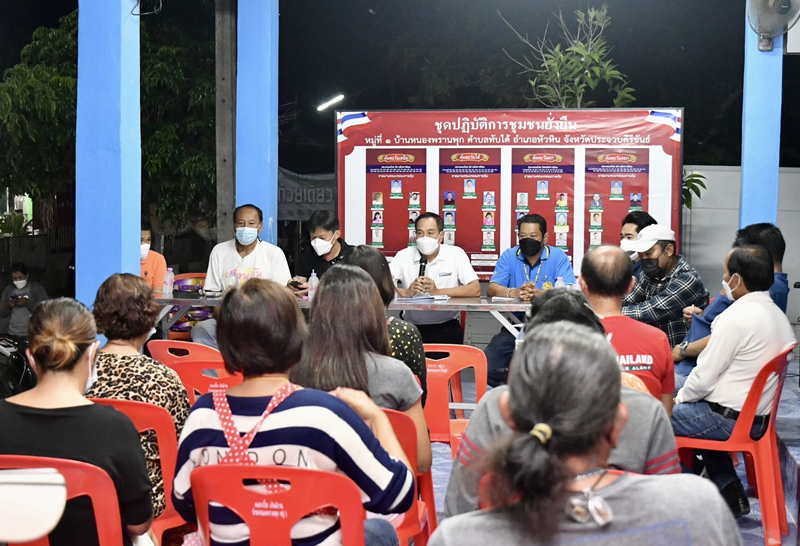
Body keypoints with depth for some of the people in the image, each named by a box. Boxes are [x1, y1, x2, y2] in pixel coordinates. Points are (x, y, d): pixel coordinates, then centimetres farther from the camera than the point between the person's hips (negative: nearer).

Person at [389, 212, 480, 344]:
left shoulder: (456, 254, 0)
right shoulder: (403, 256, 3)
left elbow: (475, 290, -11)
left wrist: (438, 292, -22)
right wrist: (406, 292, -26)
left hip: (446, 326, -1)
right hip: (411, 326, 1)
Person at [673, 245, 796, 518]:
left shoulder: (736, 318, -22)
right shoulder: (778, 314, 6)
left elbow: (703, 378, -19)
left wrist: (679, 398, 0)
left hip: (729, 419, -9)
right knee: (690, 406, 30)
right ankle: (731, 494, 26)